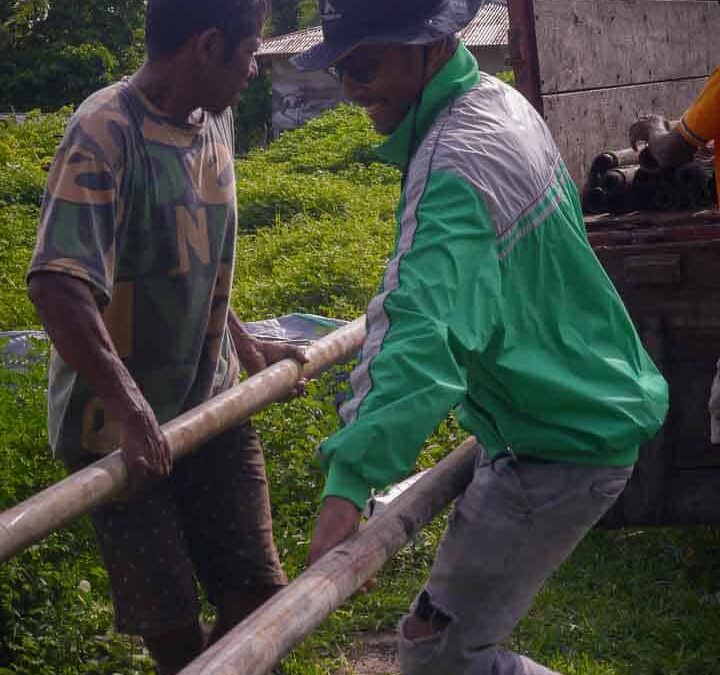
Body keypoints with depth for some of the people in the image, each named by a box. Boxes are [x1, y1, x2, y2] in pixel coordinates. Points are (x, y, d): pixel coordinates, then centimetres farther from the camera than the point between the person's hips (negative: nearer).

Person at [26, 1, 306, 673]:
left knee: (257, 591, 5)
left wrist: (247, 348, 12)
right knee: (169, 617, 1)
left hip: (210, 403, 7)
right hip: (120, 424, -6)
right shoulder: (106, 133, -21)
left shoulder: (215, 122, 4)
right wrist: (129, 410, -39)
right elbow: (58, 287, -33)